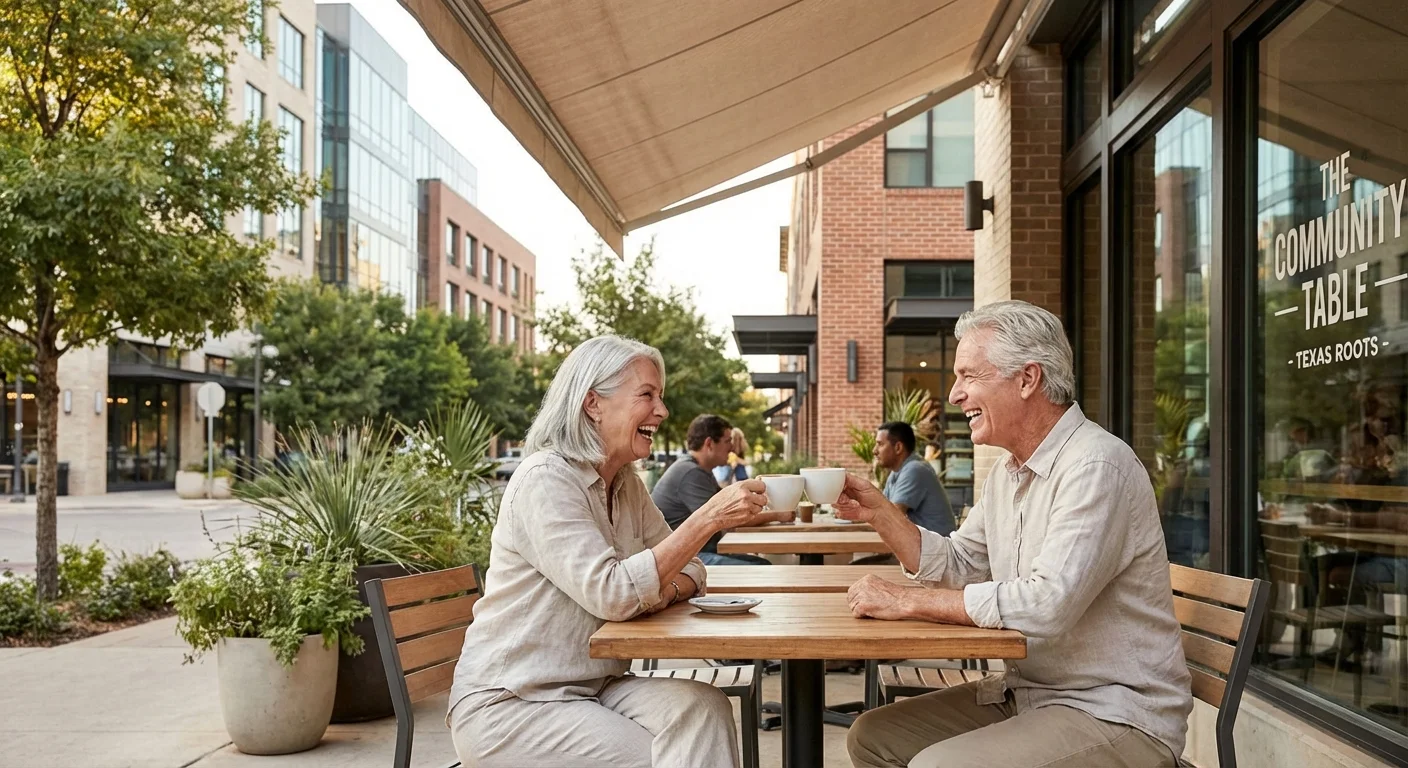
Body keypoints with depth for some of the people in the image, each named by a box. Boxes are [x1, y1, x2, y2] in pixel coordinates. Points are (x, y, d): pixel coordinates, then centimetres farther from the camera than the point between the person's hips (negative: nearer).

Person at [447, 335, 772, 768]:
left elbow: (688, 570, 10)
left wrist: (666, 590, -14)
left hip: (593, 687, 7)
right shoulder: (546, 480, -18)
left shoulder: (625, 484, 8)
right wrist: (709, 518, -29)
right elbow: (612, 595, -28)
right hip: (506, 704, -7)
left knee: (701, 707, -17)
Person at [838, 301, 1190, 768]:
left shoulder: (1096, 466, -21)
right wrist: (879, 514, 2)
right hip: (1025, 693, 9)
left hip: (1113, 714, -9)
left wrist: (907, 602, -23)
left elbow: (1048, 603, -30)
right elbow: (959, 568, 17)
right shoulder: (1008, 472, 11)